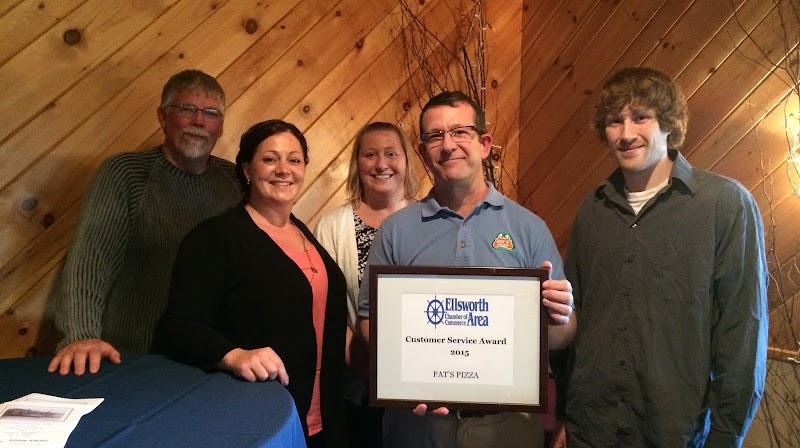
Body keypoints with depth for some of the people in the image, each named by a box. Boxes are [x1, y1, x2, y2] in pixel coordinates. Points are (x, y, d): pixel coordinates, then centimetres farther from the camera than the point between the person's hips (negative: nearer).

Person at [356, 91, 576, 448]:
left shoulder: (529, 228, -3)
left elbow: (558, 339, 0)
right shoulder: (396, 230, -2)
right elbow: (370, 320, -1)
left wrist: (558, 318, -21)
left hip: (508, 419, 0)